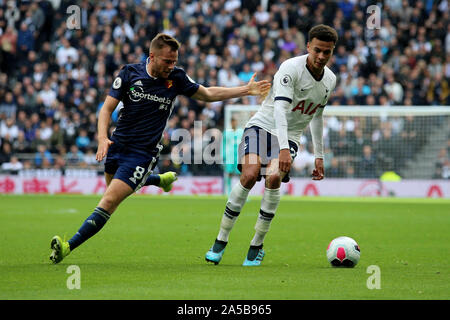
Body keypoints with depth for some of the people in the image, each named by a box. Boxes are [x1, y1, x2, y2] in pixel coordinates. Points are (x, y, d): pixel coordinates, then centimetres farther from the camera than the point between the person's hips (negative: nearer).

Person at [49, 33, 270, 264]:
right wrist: (102, 138, -22)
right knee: (113, 186, 27)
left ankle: (69, 247, -17)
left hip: (143, 154, -3)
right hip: (118, 144, 3)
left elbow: (207, 94, 12)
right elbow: (107, 108, -4)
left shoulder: (176, 78, -4)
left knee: (109, 202, -15)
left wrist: (246, 90, 7)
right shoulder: (129, 73, -6)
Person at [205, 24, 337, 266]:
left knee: (274, 178, -26)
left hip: (290, 137, 4)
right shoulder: (291, 68, -16)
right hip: (262, 126, -4)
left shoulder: (330, 80, 6)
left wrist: (319, 156, 21)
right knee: (250, 174, -28)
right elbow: (280, 108, -27)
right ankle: (220, 241, -15)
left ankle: (256, 246, -13)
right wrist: (283, 149, -39)